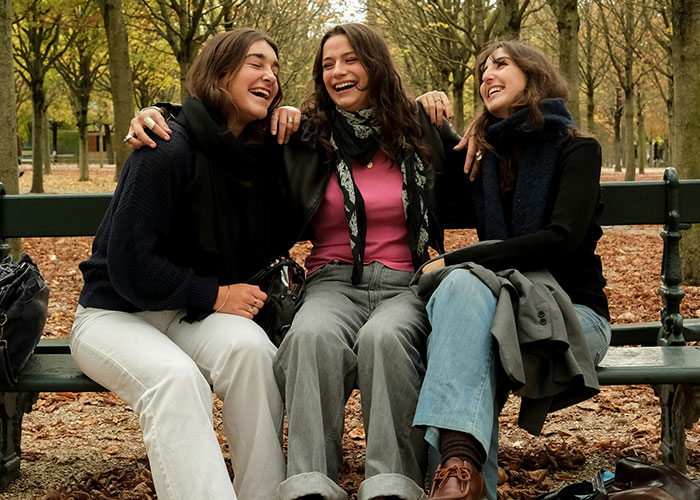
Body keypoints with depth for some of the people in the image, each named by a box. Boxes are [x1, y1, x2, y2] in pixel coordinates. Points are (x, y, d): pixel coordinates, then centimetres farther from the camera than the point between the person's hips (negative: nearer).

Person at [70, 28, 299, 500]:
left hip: (190, 314, 5)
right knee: (176, 378, -36)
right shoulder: (168, 151, -17)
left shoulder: (260, 157, 4)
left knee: (250, 347, -30)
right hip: (116, 315, -4)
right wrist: (214, 294, -15)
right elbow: (130, 266, -18)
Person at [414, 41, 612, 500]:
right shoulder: (486, 160, 18)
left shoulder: (576, 150, 2)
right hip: (501, 299, 4)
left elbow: (561, 239, -14)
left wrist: (452, 262, -17)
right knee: (464, 284, -33)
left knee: (463, 282, -33)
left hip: (572, 312, -4)